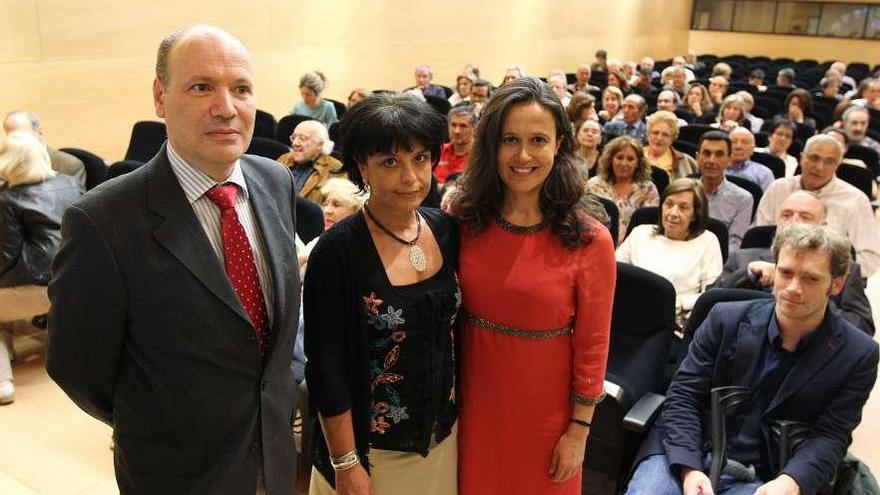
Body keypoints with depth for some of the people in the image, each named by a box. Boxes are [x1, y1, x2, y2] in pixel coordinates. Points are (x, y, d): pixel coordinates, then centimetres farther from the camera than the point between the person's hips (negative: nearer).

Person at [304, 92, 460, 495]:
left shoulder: (445, 230, -4)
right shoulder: (338, 249, -20)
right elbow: (326, 367, -17)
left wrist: (456, 414, 9)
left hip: (442, 434, 5)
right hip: (370, 447, -5)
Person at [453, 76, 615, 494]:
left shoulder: (589, 238, -16)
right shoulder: (464, 220, -8)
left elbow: (591, 345, -9)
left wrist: (579, 429, -6)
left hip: (546, 409, -2)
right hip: (475, 401, 3)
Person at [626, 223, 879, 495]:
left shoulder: (858, 355, -1)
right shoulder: (726, 318, -1)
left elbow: (830, 434, -2)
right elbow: (683, 395, -2)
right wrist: (689, 468, -16)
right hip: (684, 455, -1)